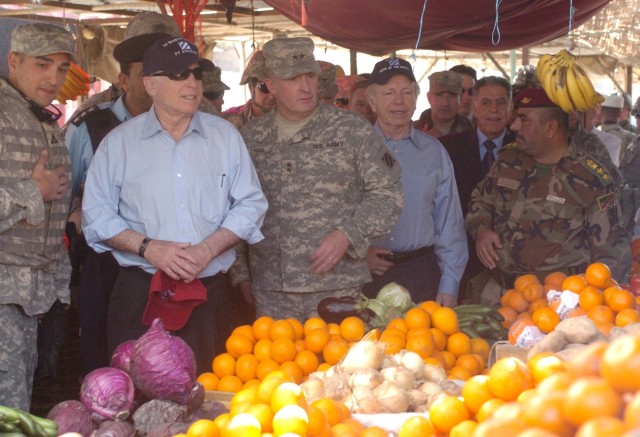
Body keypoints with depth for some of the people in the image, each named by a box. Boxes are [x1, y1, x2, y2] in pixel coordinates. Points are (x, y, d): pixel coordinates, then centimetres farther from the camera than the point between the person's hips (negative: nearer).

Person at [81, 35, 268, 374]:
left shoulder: (225, 136, 9)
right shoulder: (119, 142, 5)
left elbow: (250, 204, 6)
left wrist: (209, 248, -9)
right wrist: (147, 247, -12)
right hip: (140, 295, -1)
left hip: (210, 294, 1)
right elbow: (97, 214, 2)